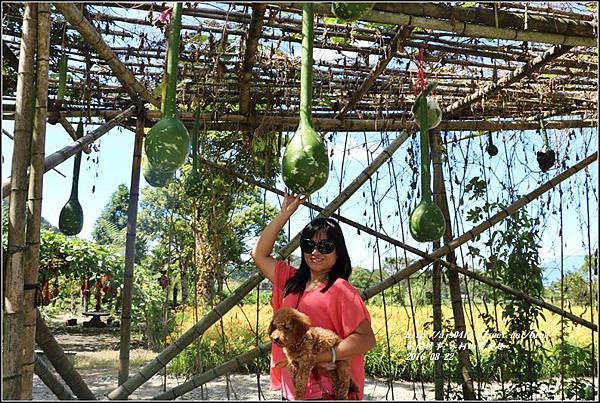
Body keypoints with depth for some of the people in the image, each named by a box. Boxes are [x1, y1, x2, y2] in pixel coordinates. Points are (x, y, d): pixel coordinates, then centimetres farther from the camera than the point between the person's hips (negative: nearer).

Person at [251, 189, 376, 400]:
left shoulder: (340, 290, -12)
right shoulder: (291, 281, 9)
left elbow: (366, 339, -18)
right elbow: (259, 254, 13)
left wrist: (323, 355, -28)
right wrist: (285, 213, 10)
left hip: (328, 392, -7)